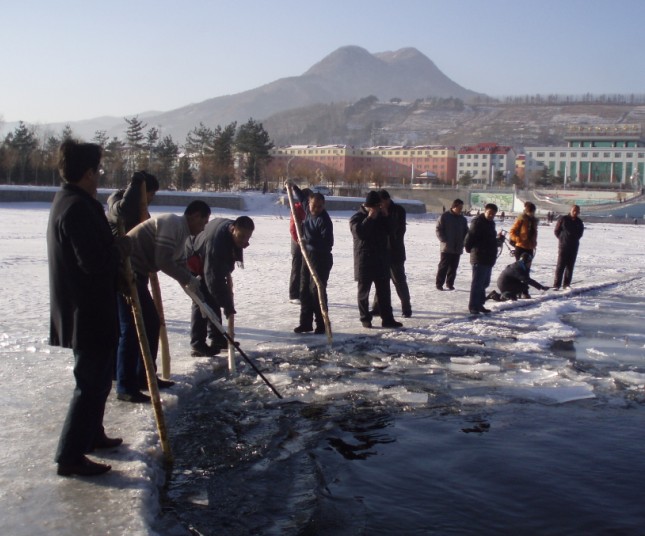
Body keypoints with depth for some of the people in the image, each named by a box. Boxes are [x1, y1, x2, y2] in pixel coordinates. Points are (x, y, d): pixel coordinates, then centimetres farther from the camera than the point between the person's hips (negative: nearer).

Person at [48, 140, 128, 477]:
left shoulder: (68, 201, 12)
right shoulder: (79, 208, -23)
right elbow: (96, 262, -29)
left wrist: (113, 246, 1)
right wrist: (120, 249, -11)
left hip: (86, 309, 11)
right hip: (89, 312, -11)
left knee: (98, 377, 23)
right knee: (92, 383, -3)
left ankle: (92, 435, 37)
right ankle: (71, 456, 4)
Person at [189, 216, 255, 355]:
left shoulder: (233, 230, -17)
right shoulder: (216, 241, -43)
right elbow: (214, 278, -43)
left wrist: (227, 275, 2)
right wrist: (228, 306, -41)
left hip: (214, 264, 8)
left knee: (214, 299, 11)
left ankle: (217, 338, 20)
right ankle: (197, 344, -12)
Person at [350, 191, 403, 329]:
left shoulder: (381, 216, 13)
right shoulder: (357, 218, -6)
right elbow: (359, 232, -23)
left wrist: (385, 217, -2)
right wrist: (369, 218, -22)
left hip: (381, 260, 5)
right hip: (364, 260, -5)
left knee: (384, 291, 7)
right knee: (364, 291, 3)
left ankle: (387, 318, 12)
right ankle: (365, 319, 11)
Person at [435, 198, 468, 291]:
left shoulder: (463, 219, 11)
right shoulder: (444, 216, -5)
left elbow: (466, 232, 17)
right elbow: (439, 230, -6)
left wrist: (462, 242, 2)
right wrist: (444, 241, -14)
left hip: (458, 248, 5)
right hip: (446, 248, -5)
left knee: (453, 267, 8)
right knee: (443, 266, -3)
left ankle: (450, 283, 17)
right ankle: (439, 284, 2)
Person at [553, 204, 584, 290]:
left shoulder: (579, 222, 8)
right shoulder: (563, 219, -4)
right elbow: (556, 231, 1)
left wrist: (575, 239, 9)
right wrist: (562, 238, 0)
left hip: (574, 247, 4)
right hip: (563, 246, -4)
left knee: (570, 266, 5)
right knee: (560, 266, -6)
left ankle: (566, 284, 12)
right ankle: (556, 285, -6)